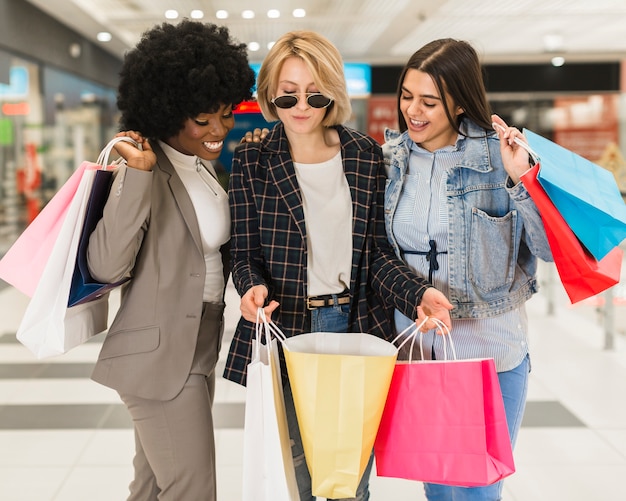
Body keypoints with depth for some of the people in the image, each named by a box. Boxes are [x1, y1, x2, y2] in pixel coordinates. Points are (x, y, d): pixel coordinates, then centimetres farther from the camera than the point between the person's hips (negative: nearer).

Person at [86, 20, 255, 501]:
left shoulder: (203, 166, 8)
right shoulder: (148, 171, -18)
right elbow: (107, 266, -26)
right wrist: (138, 175, -34)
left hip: (200, 349, 8)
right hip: (161, 357, -8)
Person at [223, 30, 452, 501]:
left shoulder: (366, 154, 4)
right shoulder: (252, 160, 0)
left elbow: (376, 249, 2)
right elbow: (246, 253, -1)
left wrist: (418, 293, -16)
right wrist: (253, 288, -24)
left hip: (357, 328, 2)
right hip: (284, 333, -2)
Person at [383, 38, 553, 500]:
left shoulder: (499, 152, -9)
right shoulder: (388, 158, 0)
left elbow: (552, 249, -12)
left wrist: (521, 178, -23)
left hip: (489, 350, -3)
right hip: (414, 349, 3)